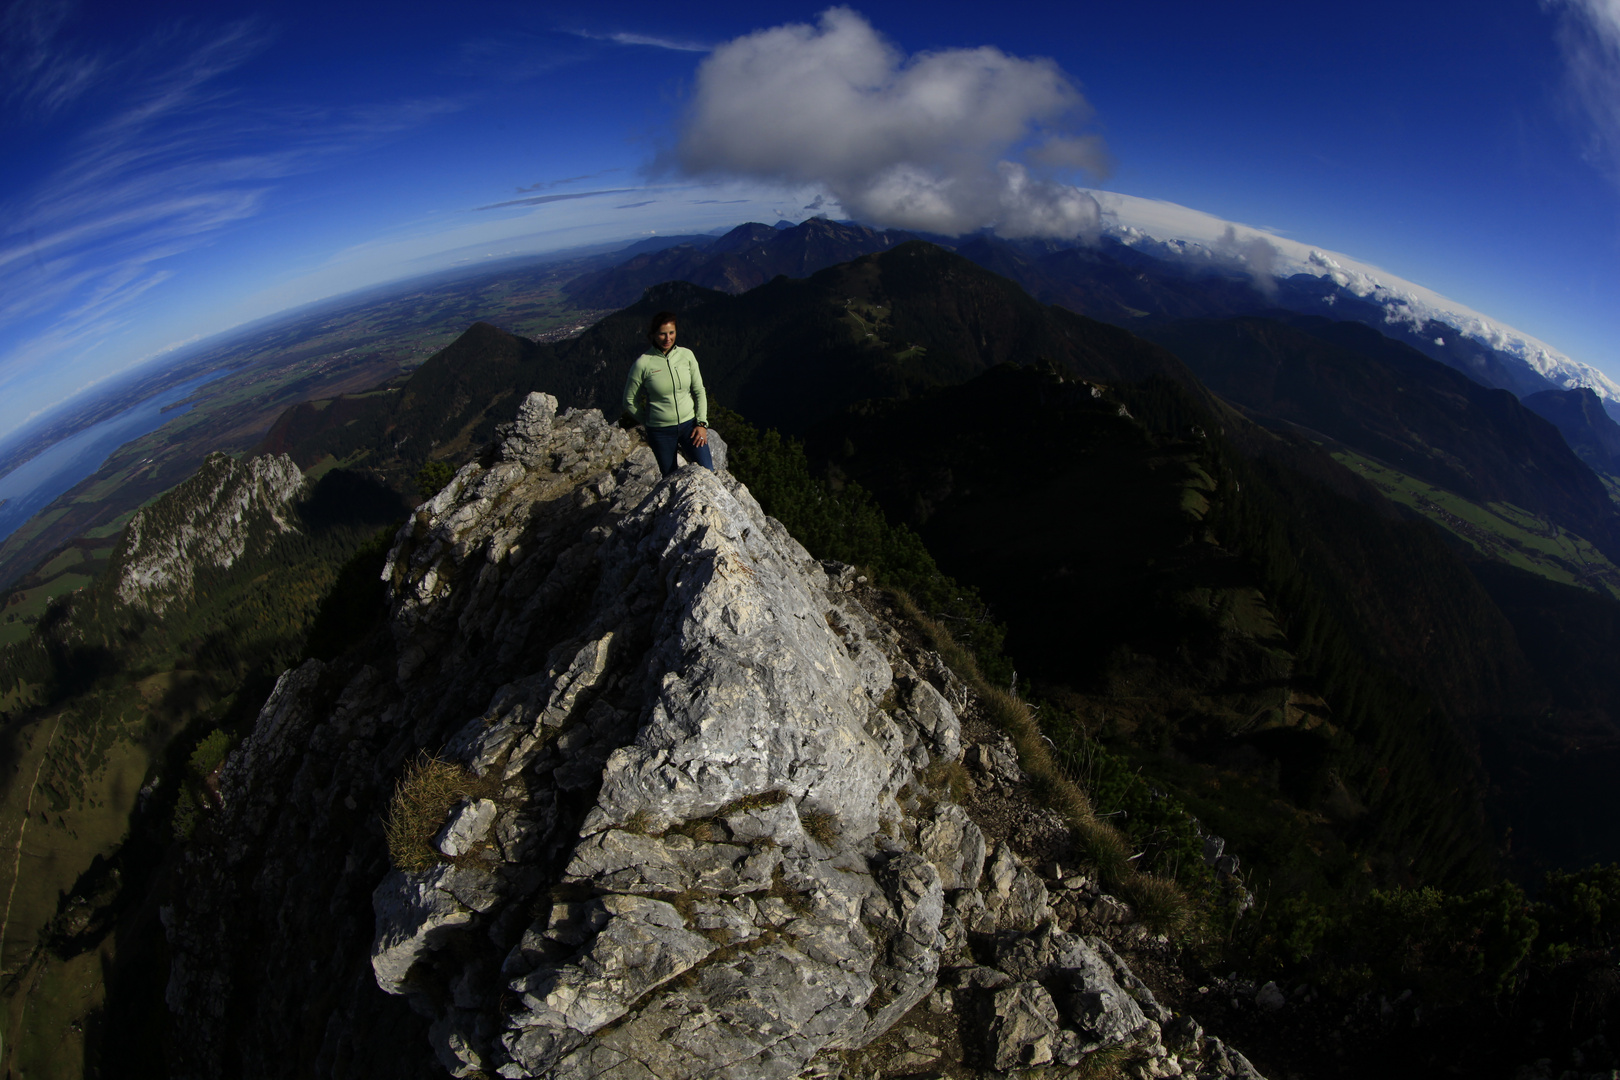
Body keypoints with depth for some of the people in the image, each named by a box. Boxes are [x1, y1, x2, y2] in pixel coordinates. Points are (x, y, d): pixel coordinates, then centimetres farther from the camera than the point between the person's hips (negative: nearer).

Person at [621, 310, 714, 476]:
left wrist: (702, 423, -3)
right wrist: (649, 423, 3)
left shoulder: (686, 355, -2)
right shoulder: (643, 363, -9)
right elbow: (629, 402, 0)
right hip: (661, 431, -2)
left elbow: (699, 391, 5)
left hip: (689, 424, 2)